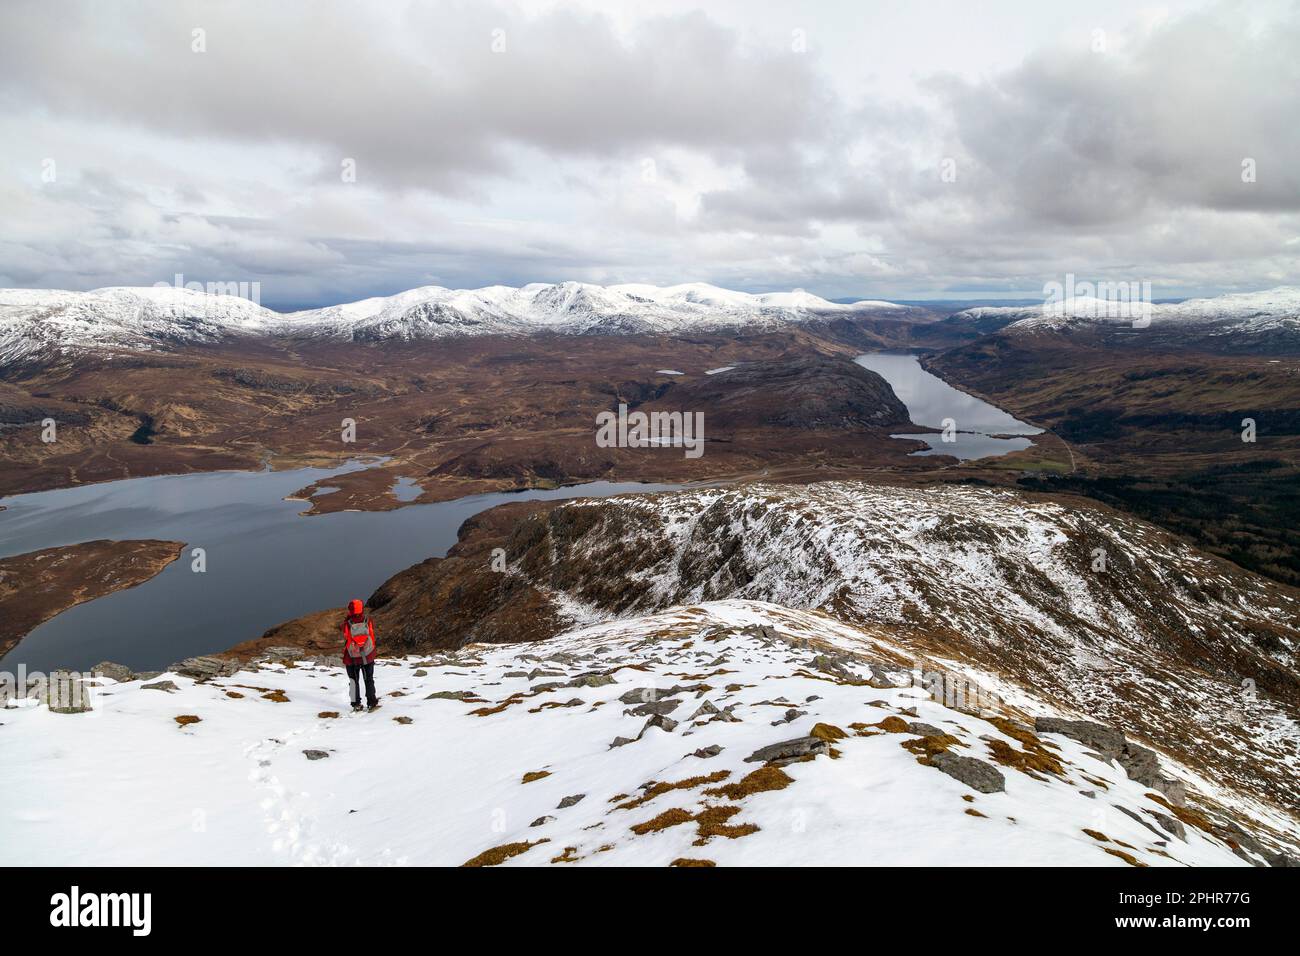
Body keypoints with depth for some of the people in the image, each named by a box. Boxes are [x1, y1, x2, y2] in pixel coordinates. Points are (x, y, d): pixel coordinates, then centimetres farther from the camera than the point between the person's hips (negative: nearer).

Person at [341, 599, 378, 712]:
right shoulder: (368, 620, -11)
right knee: (369, 679, 13)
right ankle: (371, 702, 12)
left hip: (352, 657, -1)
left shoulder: (347, 623, -15)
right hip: (368, 656, 1)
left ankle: (356, 703, 9)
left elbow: (346, 640, -4)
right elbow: (372, 636, 0)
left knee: (354, 681, 11)